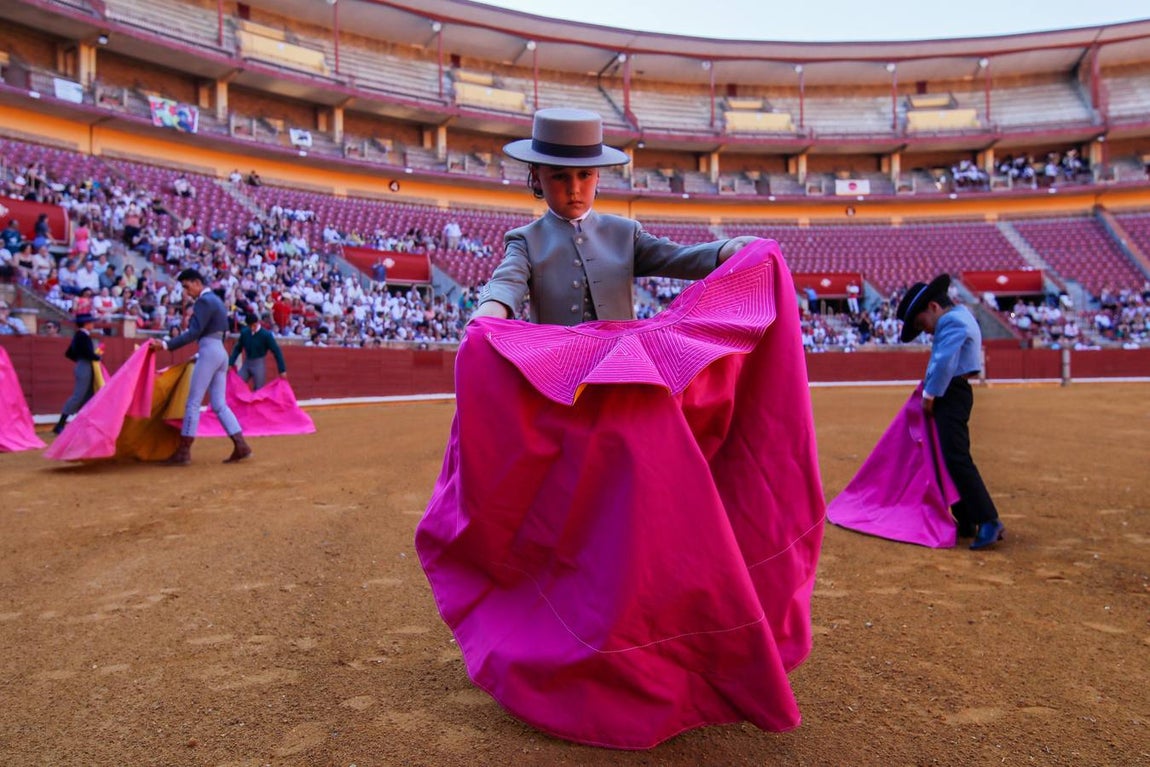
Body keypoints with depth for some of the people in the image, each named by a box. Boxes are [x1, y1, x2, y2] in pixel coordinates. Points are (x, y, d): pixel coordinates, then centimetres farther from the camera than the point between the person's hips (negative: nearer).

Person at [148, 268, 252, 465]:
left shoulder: (203, 301, -10)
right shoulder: (216, 300, 19)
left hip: (209, 352, -9)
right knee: (219, 405, 8)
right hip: (220, 352, 9)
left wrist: (166, 344, -23)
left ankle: (183, 452, -2)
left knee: (193, 403, -5)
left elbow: (194, 332, -19)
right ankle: (241, 446, 3)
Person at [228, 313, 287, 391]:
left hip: (259, 364, -4)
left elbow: (276, 351, -12)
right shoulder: (244, 332, -1)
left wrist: (282, 370, -14)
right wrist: (230, 363, 5)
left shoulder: (266, 334, -13)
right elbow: (237, 348, 11)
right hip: (246, 363, 5)